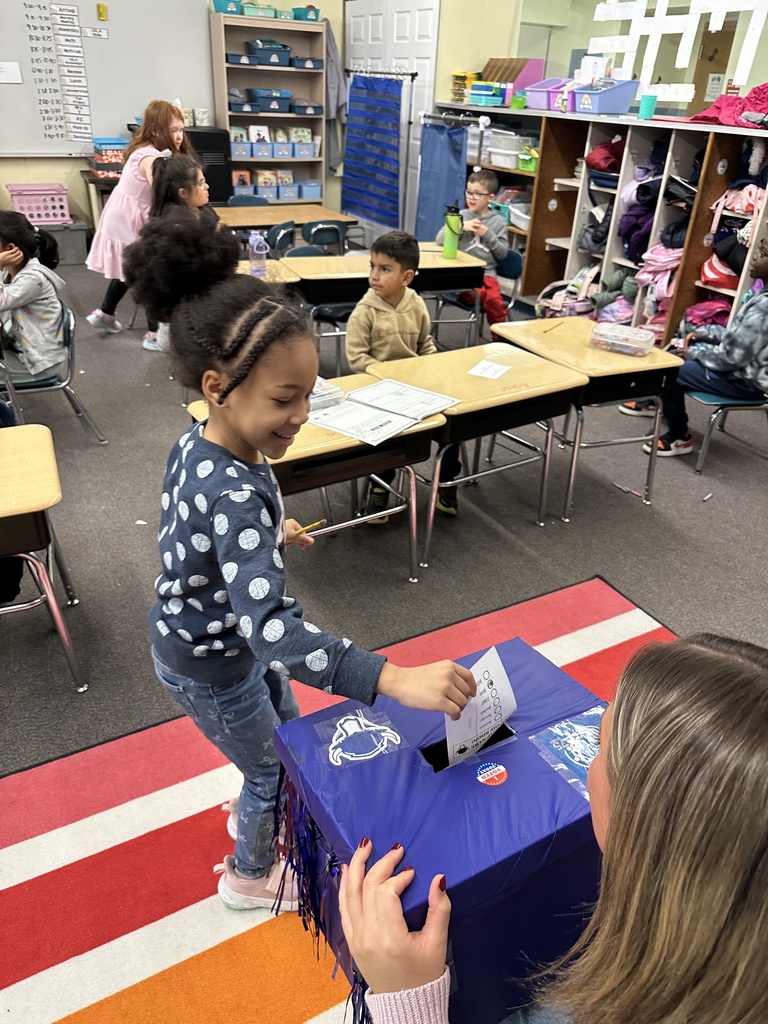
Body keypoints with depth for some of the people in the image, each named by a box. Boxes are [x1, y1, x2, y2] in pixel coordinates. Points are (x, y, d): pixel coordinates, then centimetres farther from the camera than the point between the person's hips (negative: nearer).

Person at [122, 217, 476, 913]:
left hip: (224, 633, 8)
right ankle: (247, 875, 49)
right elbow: (274, 630, -50)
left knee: (286, 727, 31)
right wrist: (395, 681, -57)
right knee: (275, 771, 19)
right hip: (210, 665, -8)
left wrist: (271, 533, 14)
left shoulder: (200, 442, -12)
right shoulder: (234, 496, -41)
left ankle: (258, 812, 61)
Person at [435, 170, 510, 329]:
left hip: (487, 273, 1)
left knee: (494, 301, -25)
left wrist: (487, 234, -6)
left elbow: (502, 253, 7)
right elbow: (440, 239, 0)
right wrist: (462, 227, -13)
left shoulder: (498, 221, 8)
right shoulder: (461, 216, 7)